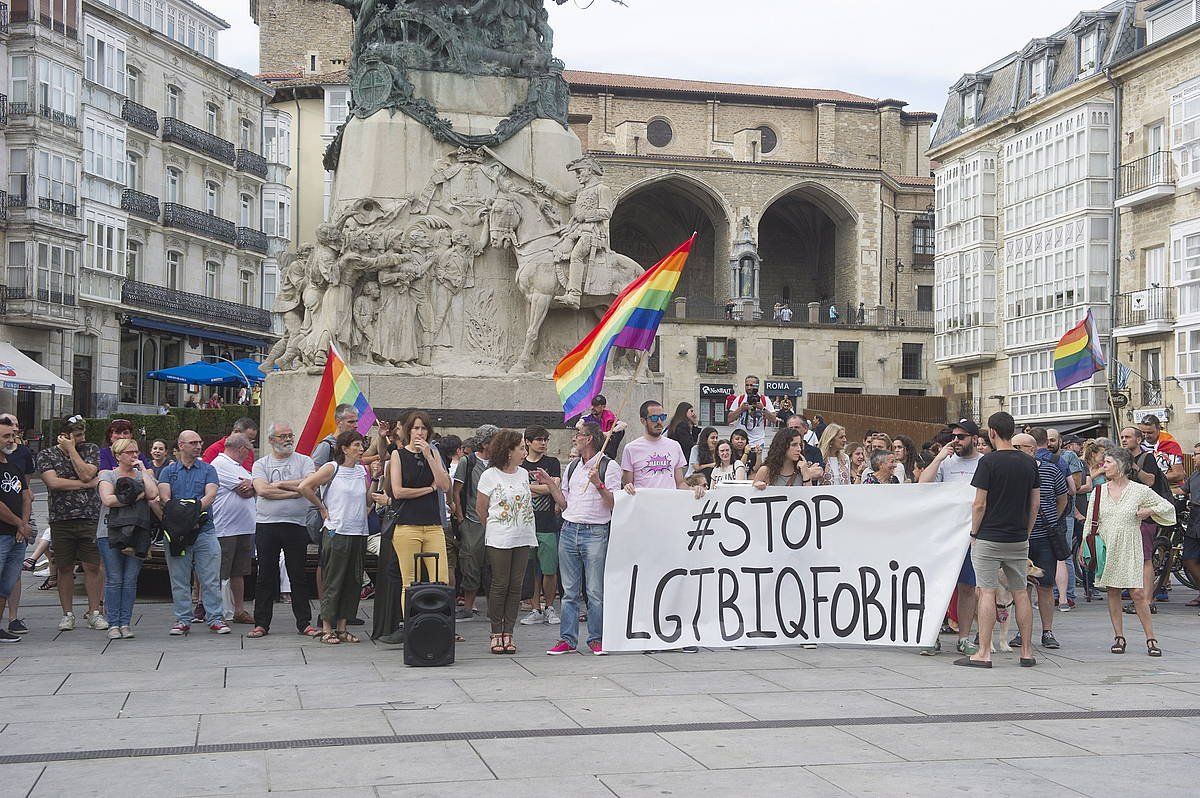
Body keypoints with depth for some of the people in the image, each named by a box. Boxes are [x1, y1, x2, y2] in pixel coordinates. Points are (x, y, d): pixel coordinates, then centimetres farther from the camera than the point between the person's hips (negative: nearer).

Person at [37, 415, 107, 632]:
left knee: (92, 567, 0)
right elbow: (53, 482, -10)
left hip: (90, 518, 0)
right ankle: (68, 614, 15)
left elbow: (85, 474, -9)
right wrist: (87, 484, -9)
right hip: (61, 519, 0)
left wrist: (71, 449, -4)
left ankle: (94, 612, 8)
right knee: (65, 569, 6)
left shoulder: (91, 450, 8)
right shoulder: (46, 455, 5)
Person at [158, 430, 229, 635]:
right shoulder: (168, 471, 11)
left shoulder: (208, 470, 10)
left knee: (211, 579, -1)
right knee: (179, 580, 5)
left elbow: (211, 495, -5)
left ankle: (215, 618, 3)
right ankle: (182, 620, 12)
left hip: (204, 529, 0)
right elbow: (164, 497, -4)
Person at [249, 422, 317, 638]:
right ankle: (261, 623, 12)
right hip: (266, 524, 1)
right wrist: (294, 491, -11)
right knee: (265, 576, 5)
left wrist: (279, 485, -8)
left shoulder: (304, 461, 7)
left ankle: (304, 622, 9)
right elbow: (262, 490, -9)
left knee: (298, 576, 3)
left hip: (296, 525, -1)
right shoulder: (260, 464, 8)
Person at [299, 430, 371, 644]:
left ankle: (341, 628, 16)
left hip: (359, 533, 6)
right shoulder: (332, 468, -5)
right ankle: (326, 629, 5)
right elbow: (304, 487, -11)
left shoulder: (361, 470, 12)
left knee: (352, 582, 8)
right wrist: (322, 508, -5)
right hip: (337, 532, -6)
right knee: (333, 582, -2)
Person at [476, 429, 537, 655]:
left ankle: (508, 632, 7)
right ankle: (496, 633, 6)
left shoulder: (524, 474, 11)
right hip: (499, 540, -5)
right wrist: (493, 530, 9)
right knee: (500, 584, -3)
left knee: (516, 585, 3)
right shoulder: (490, 476, -5)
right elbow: (480, 509, 3)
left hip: (522, 538, 5)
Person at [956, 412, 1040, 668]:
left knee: (986, 593, -3)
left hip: (989, 539, -5)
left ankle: (984, 653, -2)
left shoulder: (989, 462, -12)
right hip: (1019, 539, 5)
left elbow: (980, 504, -12)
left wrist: (973, 533, 0)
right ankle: (1027, 652, 12)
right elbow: (1035, 504, 9)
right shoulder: (1029, 463, 6)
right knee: (1021, 593, 10)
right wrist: (1025, 532, 17)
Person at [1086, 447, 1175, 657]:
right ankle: (1118, 637, 12)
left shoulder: (1140, 490, 0)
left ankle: (1151, 639, -1)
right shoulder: (1099, 491, 8)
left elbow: (1168, 507, 10)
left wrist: (1149, 511, -6)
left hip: (1129, 549, -3)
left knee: (1138, 593, -9)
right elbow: (1091, 522, 11)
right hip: (1106, 548, 3)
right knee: (1112, 592, 4)